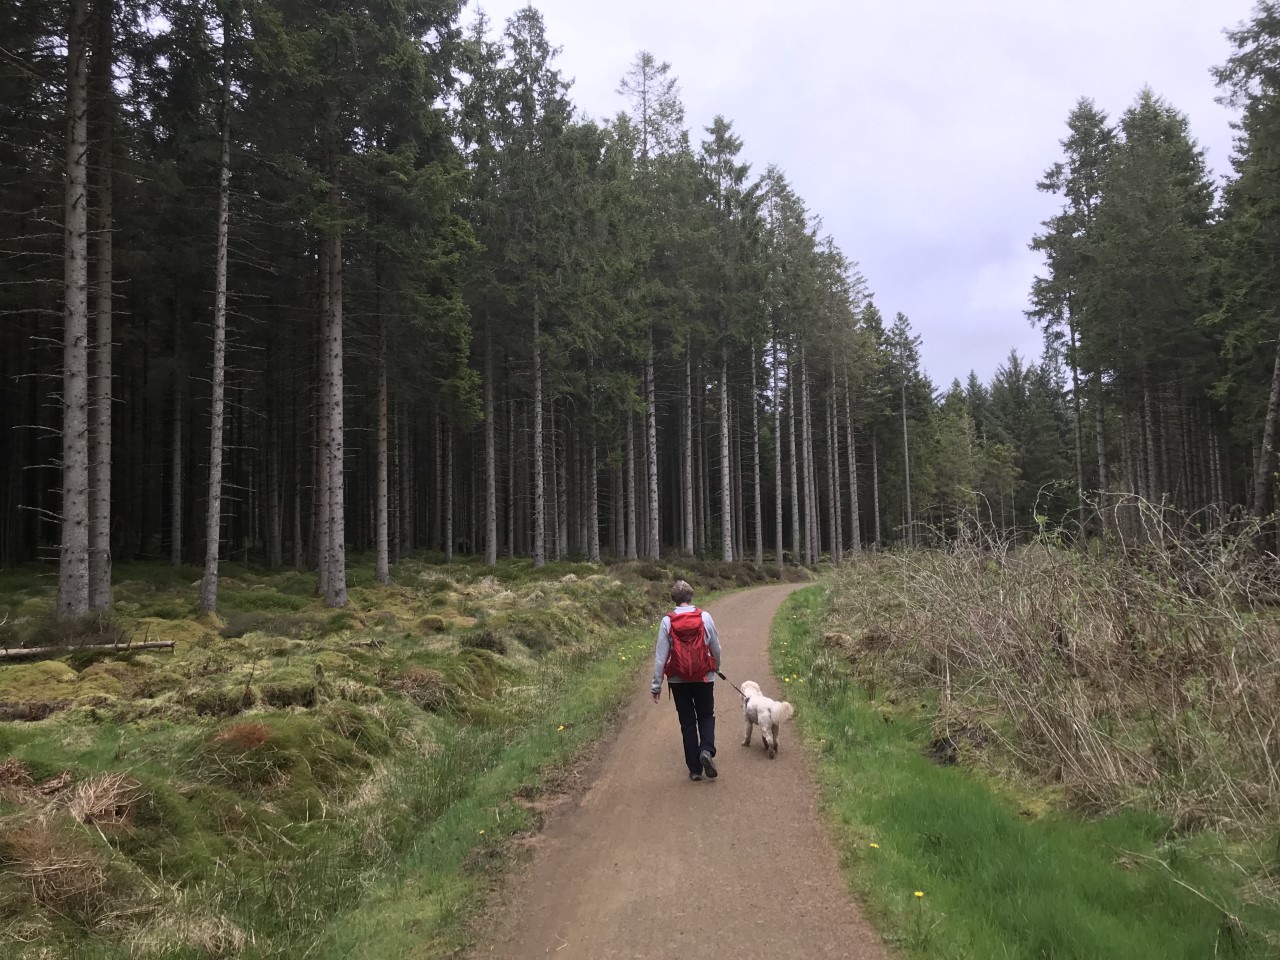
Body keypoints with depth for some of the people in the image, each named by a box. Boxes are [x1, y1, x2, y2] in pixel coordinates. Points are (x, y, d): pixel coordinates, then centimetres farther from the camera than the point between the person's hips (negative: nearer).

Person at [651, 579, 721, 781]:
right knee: (706, 716, 17)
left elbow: (660, 656, -7)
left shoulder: (667, 622, -9)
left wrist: (656, 685, -1)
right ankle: (707, 750, -9)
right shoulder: (705, 617, -7)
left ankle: (695, 768, 13)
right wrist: (716, 667, 25)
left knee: (687, 721, 11)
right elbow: (716, 647, 4)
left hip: (678, 680, 0)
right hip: (704, 678, 0)